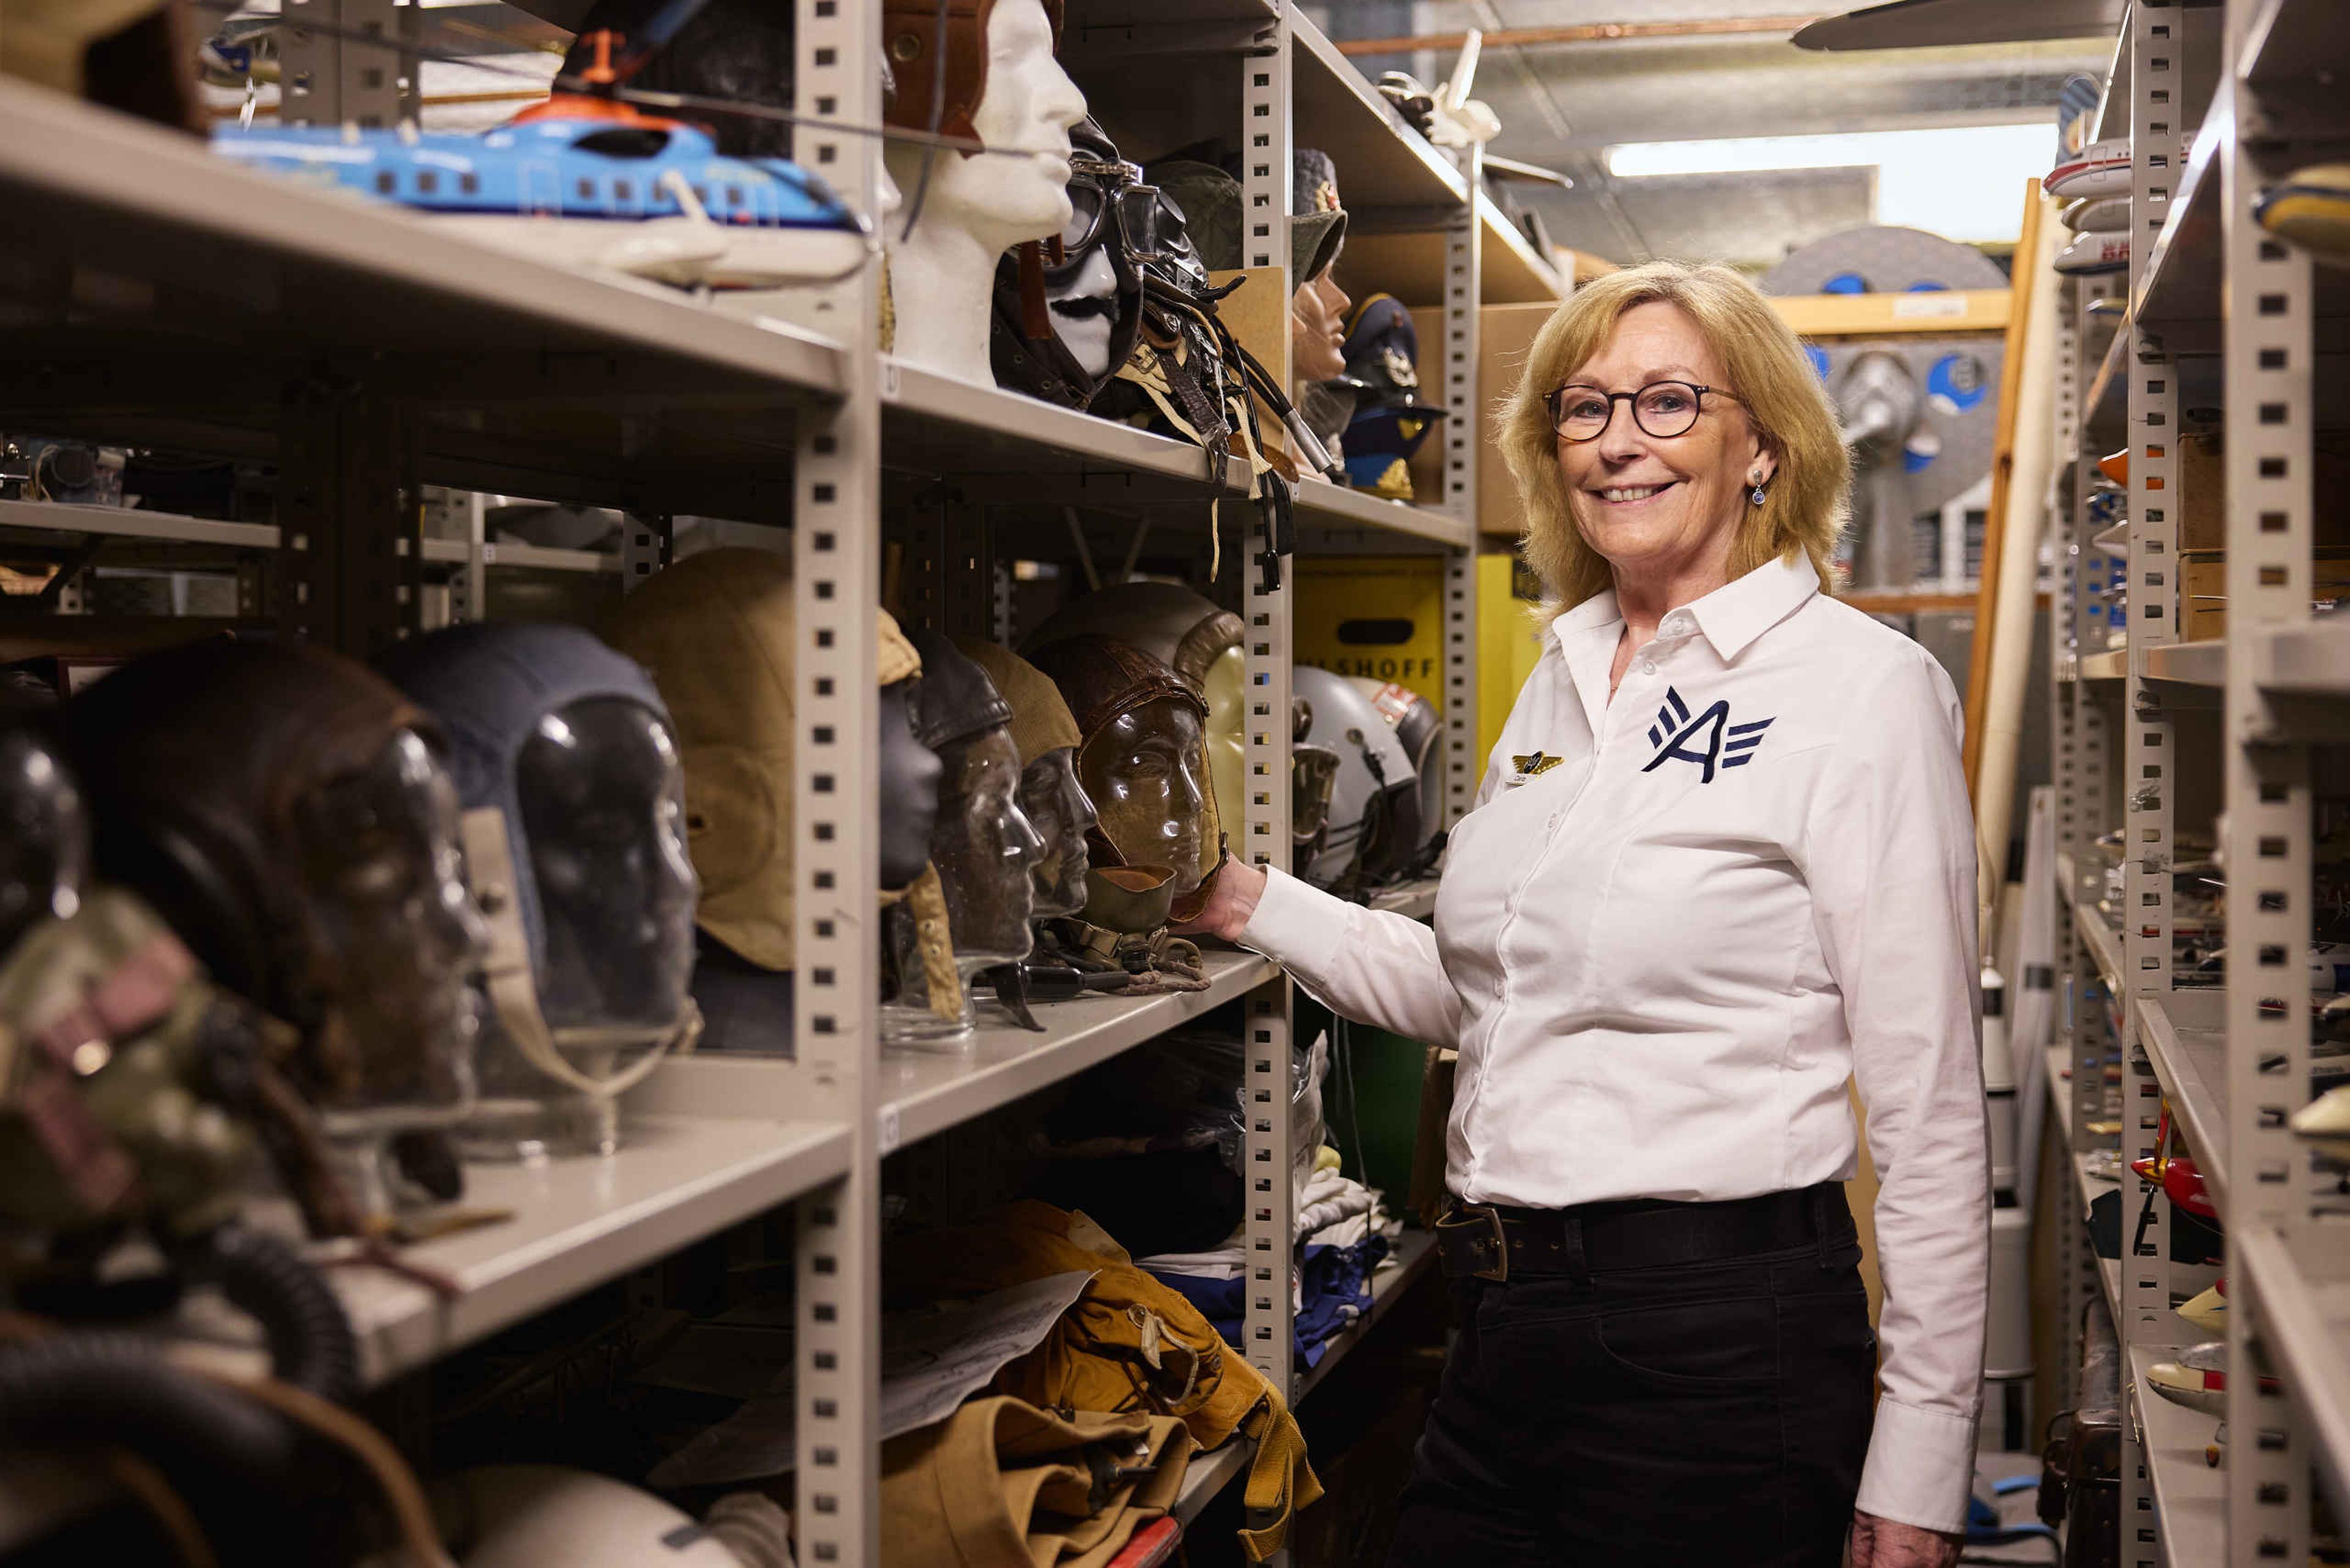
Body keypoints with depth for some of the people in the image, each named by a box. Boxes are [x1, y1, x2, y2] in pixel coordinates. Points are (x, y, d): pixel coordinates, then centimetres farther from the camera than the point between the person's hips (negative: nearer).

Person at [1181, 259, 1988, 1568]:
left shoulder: (1863, 686, -9)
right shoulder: (1564, 677, 12)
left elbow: (1932, 1112, -11)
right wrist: (1252, 904, 13)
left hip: (1719, 1343, -7)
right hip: (1505, 1326, 7)